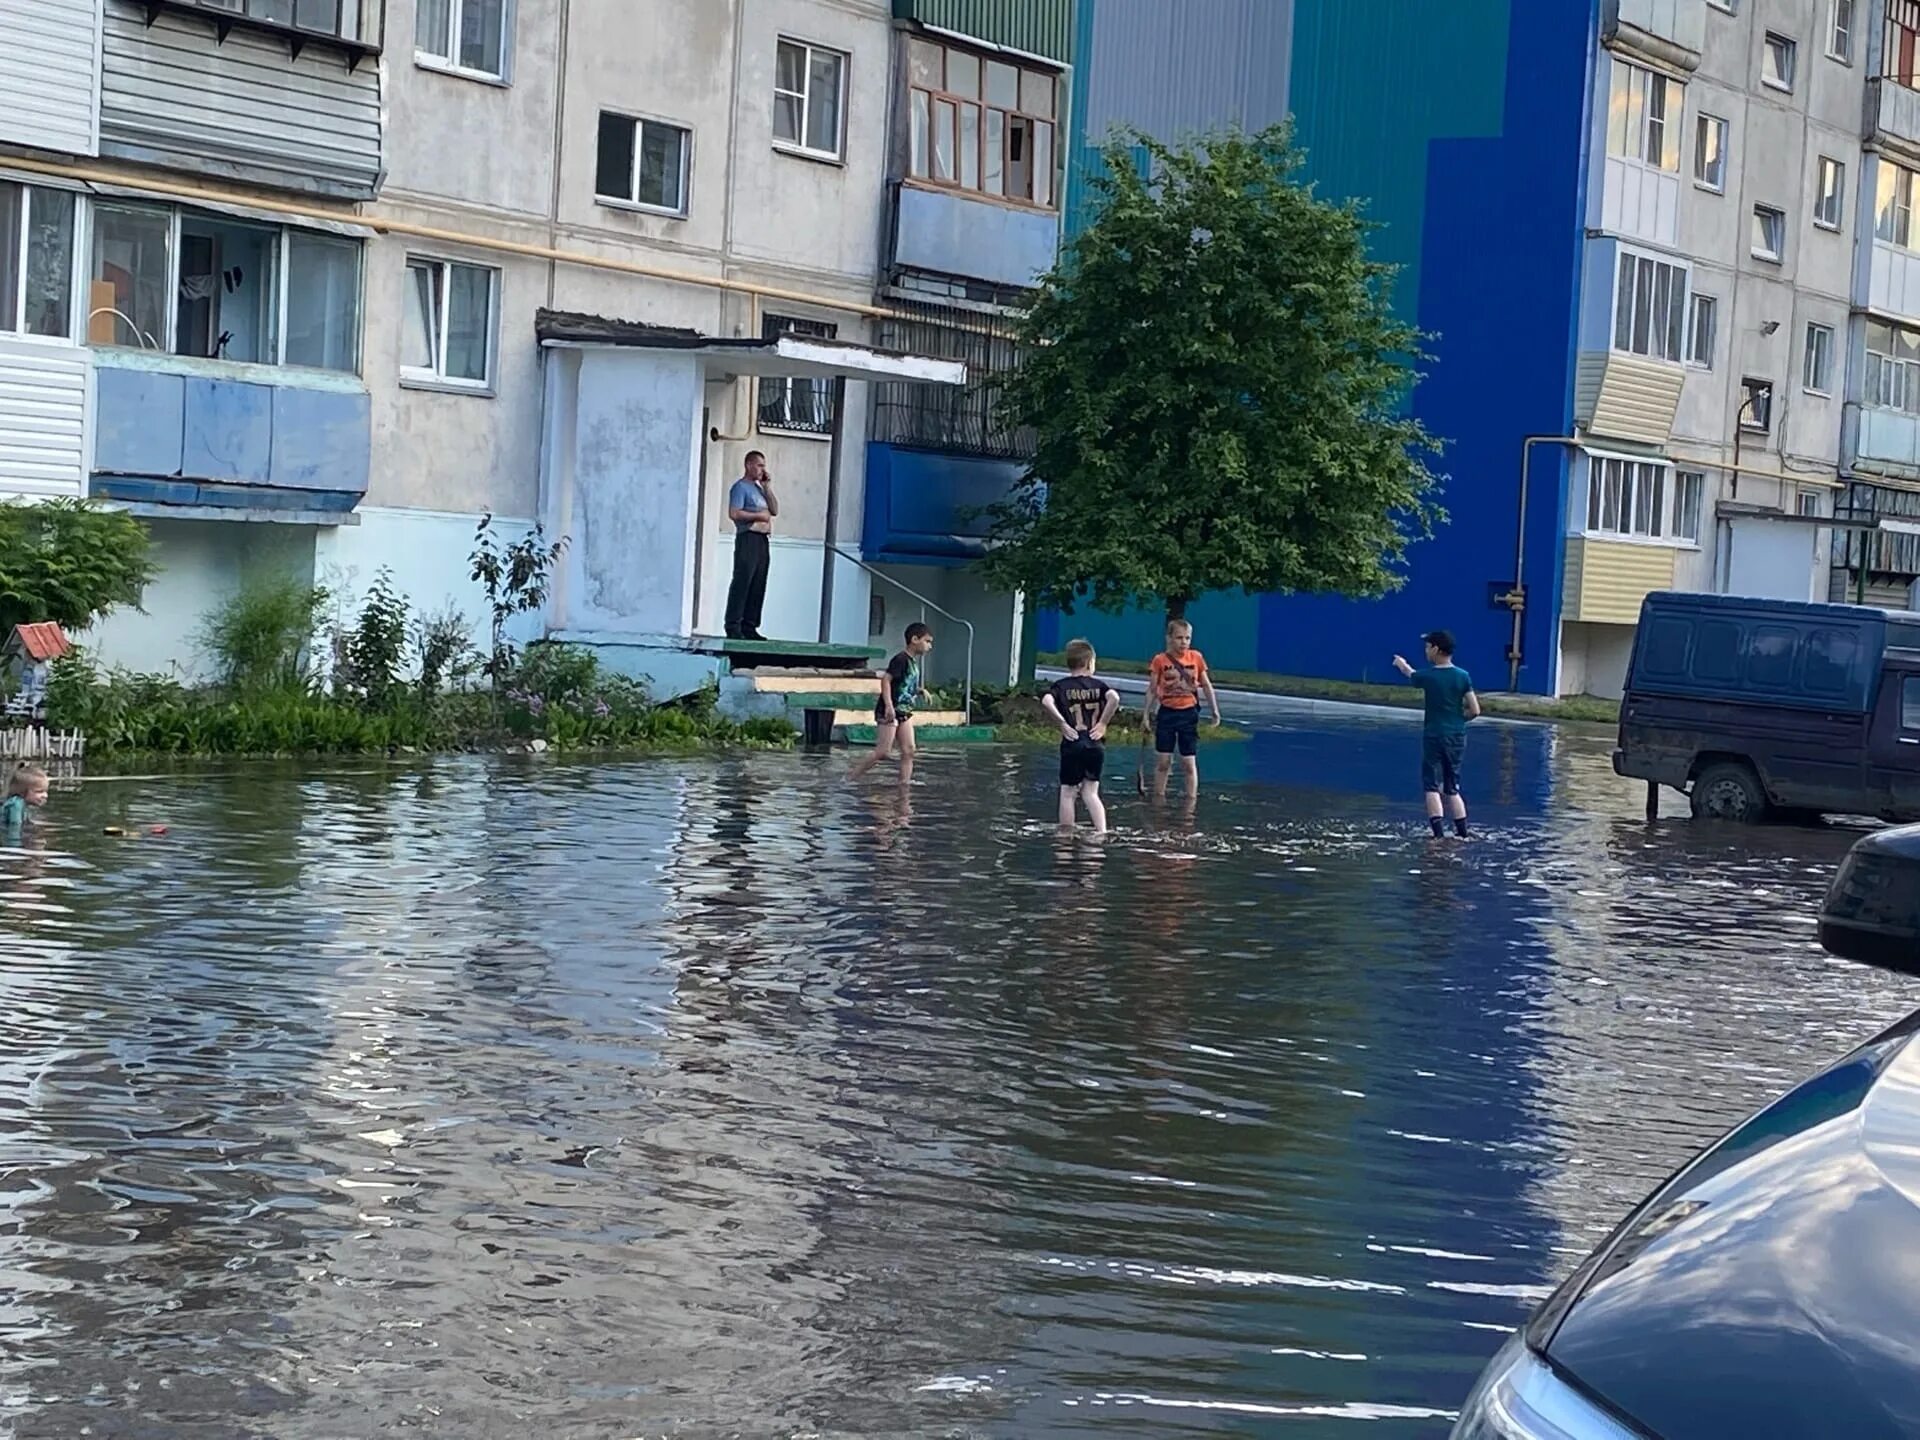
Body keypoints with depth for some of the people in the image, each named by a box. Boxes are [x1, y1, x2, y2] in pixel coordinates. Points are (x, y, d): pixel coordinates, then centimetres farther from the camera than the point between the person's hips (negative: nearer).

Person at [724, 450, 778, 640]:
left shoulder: (759, 488, 23)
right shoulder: (741, 487, -3)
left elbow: (775, 510, 16)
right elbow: (734, 513, -14)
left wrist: (767, 487, 10)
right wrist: (758, 515, -11)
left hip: (762, 540, 8)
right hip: (748, 538, -8)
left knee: (758, 586, 4)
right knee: (742, 583, -11)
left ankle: (749, 627, 7)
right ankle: (733, 627, -12)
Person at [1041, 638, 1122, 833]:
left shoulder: (1061, 686, 2)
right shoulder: (1098, 685, 4)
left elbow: (1046, 702, -18)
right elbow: (1114, 698, -16)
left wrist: (1062, 724, -9)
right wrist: (1103, 723, -7)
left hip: (1072, 745, -2)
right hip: (1096, 744, 2)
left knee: (1067, 793, 7)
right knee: (1090, 793, 11)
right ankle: (1102, 831, -4)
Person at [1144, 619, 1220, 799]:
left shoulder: (1196, 657, 0)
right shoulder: (1160, 660, -4)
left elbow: (1206, 685, 8)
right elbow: (1152, 690, 0)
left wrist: (1215, 710, 7)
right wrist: (1148, 714, -4)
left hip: (1188, 713, 1)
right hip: (1167, 713, -1)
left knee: (1189, 763, 2)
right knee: (1163, 761, 4)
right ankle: (1158, 798, 15)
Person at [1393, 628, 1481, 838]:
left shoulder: (1428, 676, -9)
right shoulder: (1463, 677, -3)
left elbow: (1411, 674, 16)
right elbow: (1474, 711, -4)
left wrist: (1401, 664, 38)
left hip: (1434, 736, -4)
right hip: (1457, 738, 4)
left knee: (1432, 786, 0)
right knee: (1452, 788, 14)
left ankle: (1438, 833, -12)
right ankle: (1462, 833, 10)